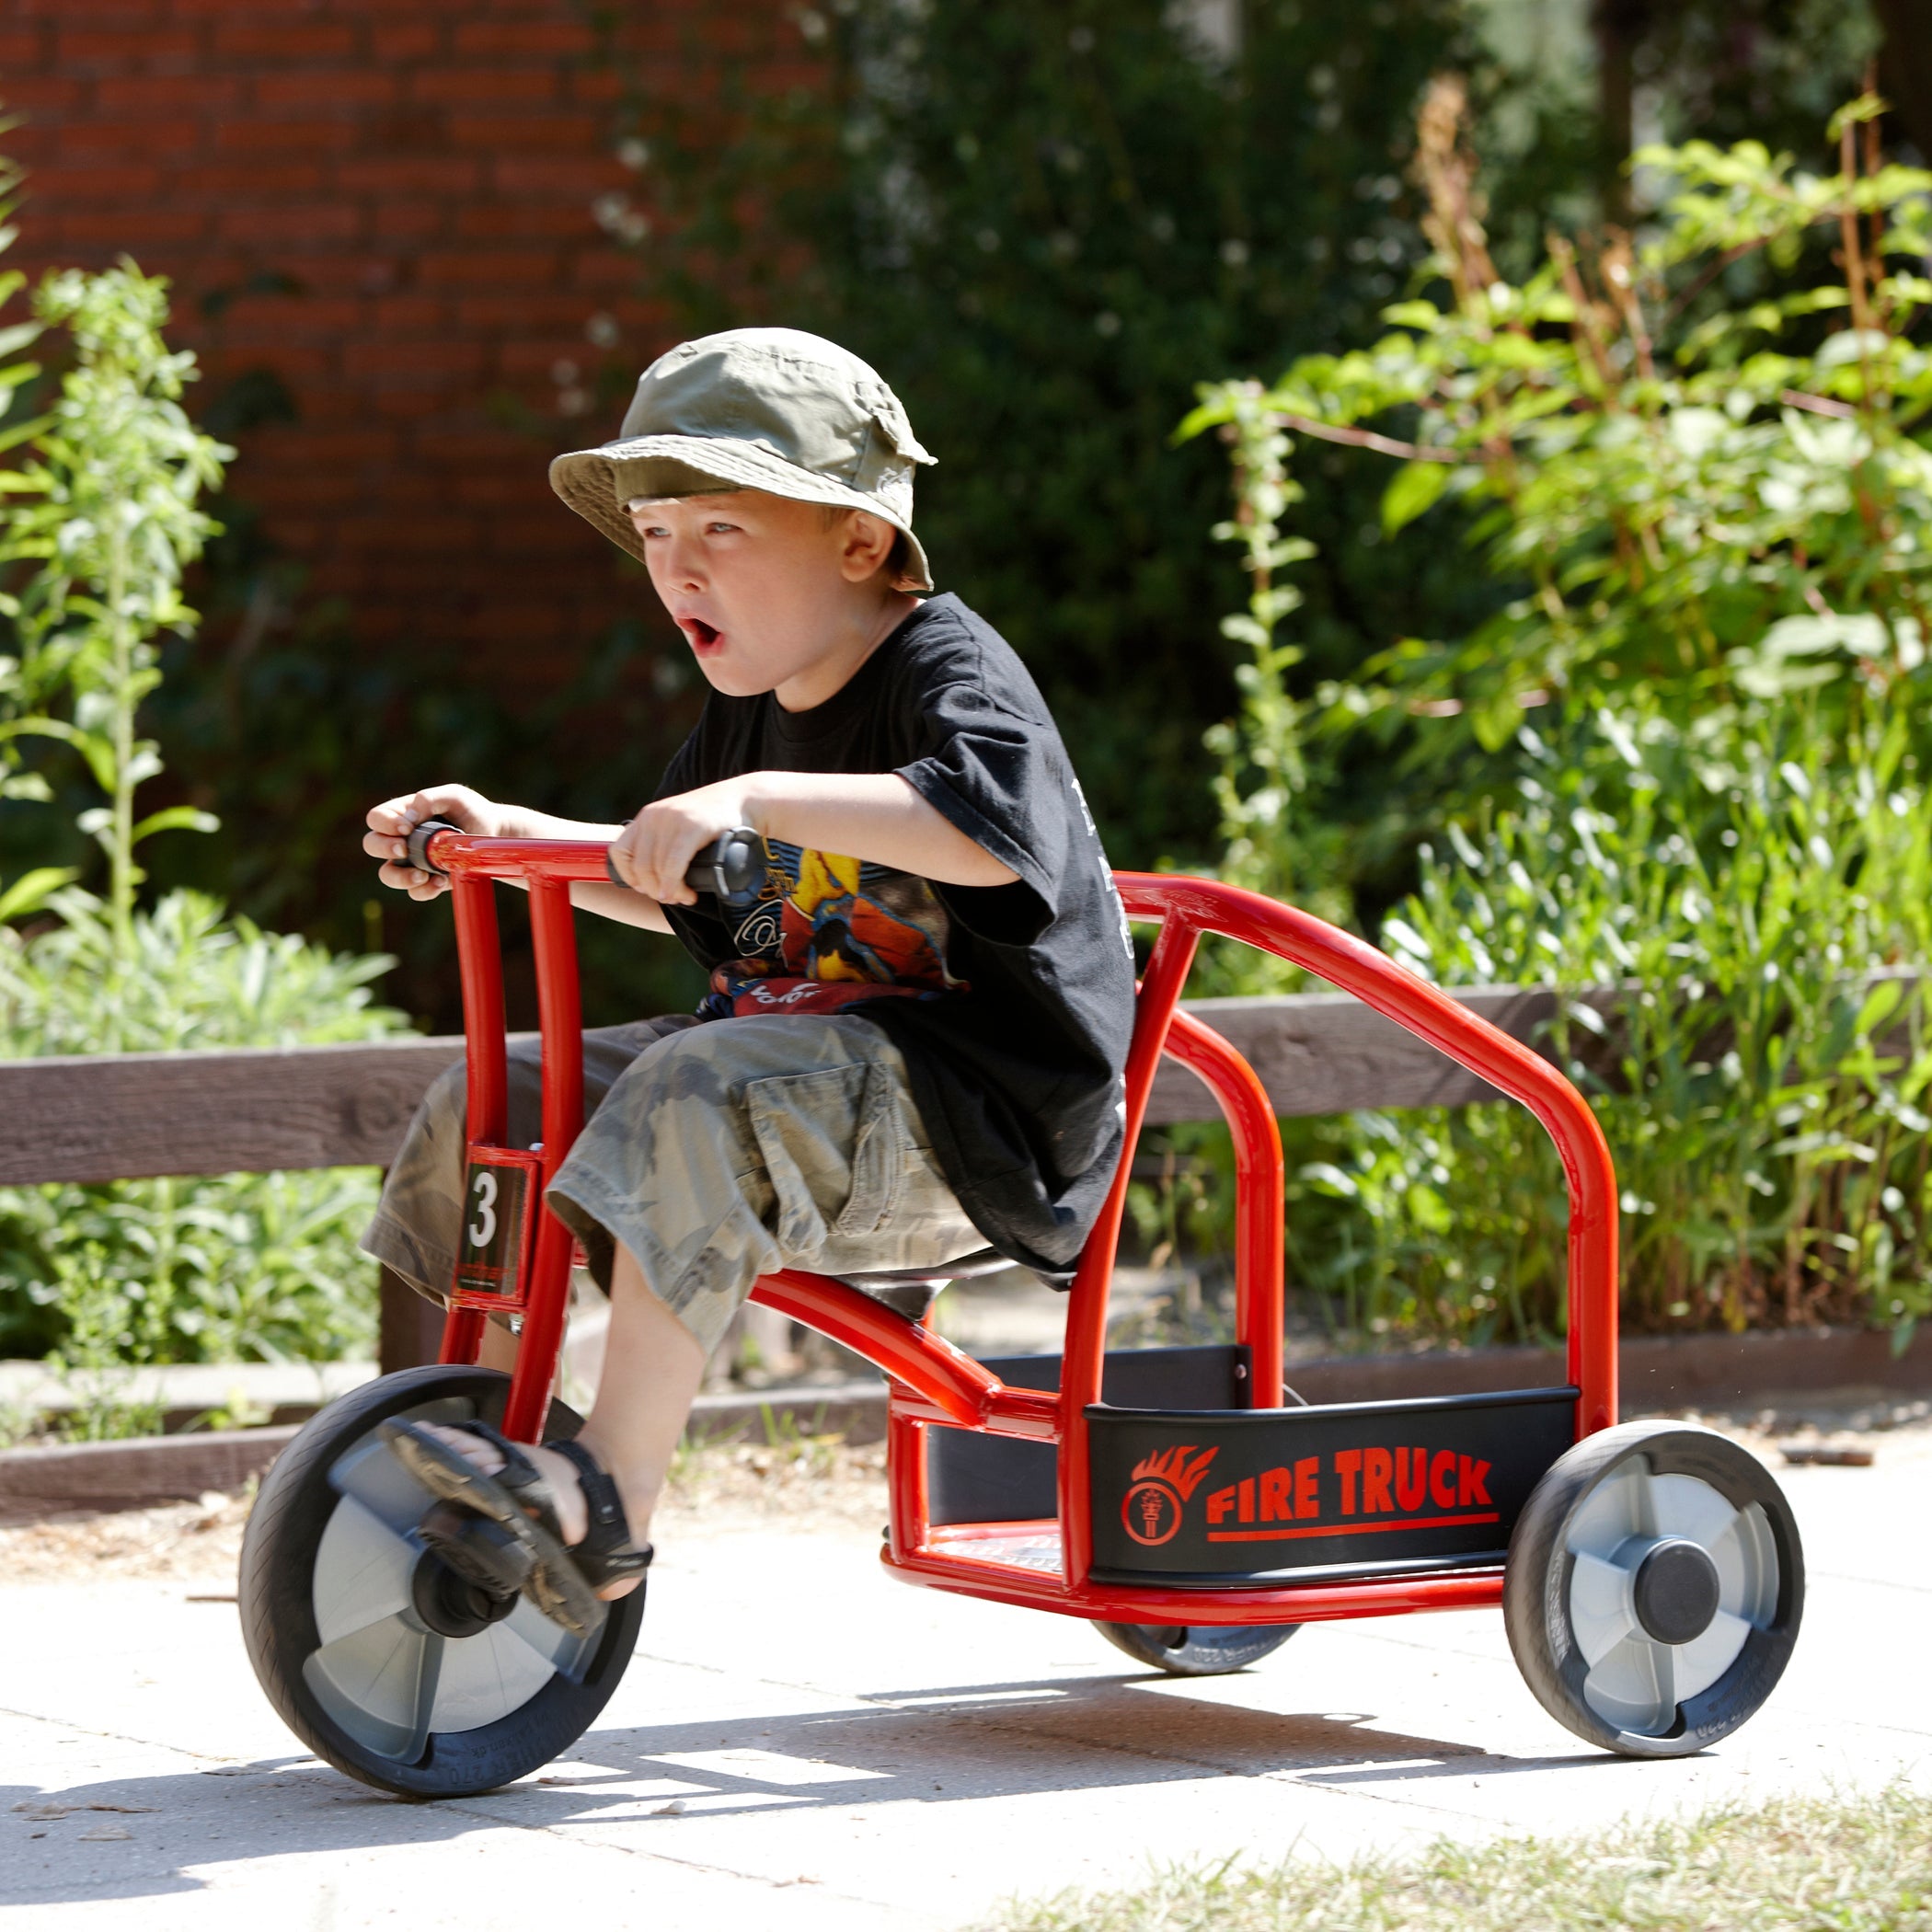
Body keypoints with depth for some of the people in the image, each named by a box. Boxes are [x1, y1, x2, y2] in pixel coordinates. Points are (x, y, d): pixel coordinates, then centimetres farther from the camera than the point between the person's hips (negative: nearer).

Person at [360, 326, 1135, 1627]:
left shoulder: (947, 666, -12)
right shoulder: (752, 707, 14)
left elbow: (983, 820, -37)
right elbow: (674, 893, 32)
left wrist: (753, 800, -41)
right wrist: (513, 836, 17)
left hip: (973, 1106, -9)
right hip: (809, 1054, 10)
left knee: (705, 1094, -36)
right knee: (485, 1106, 3)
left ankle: (610, 1499, -39)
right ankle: (486, 1432, 7)